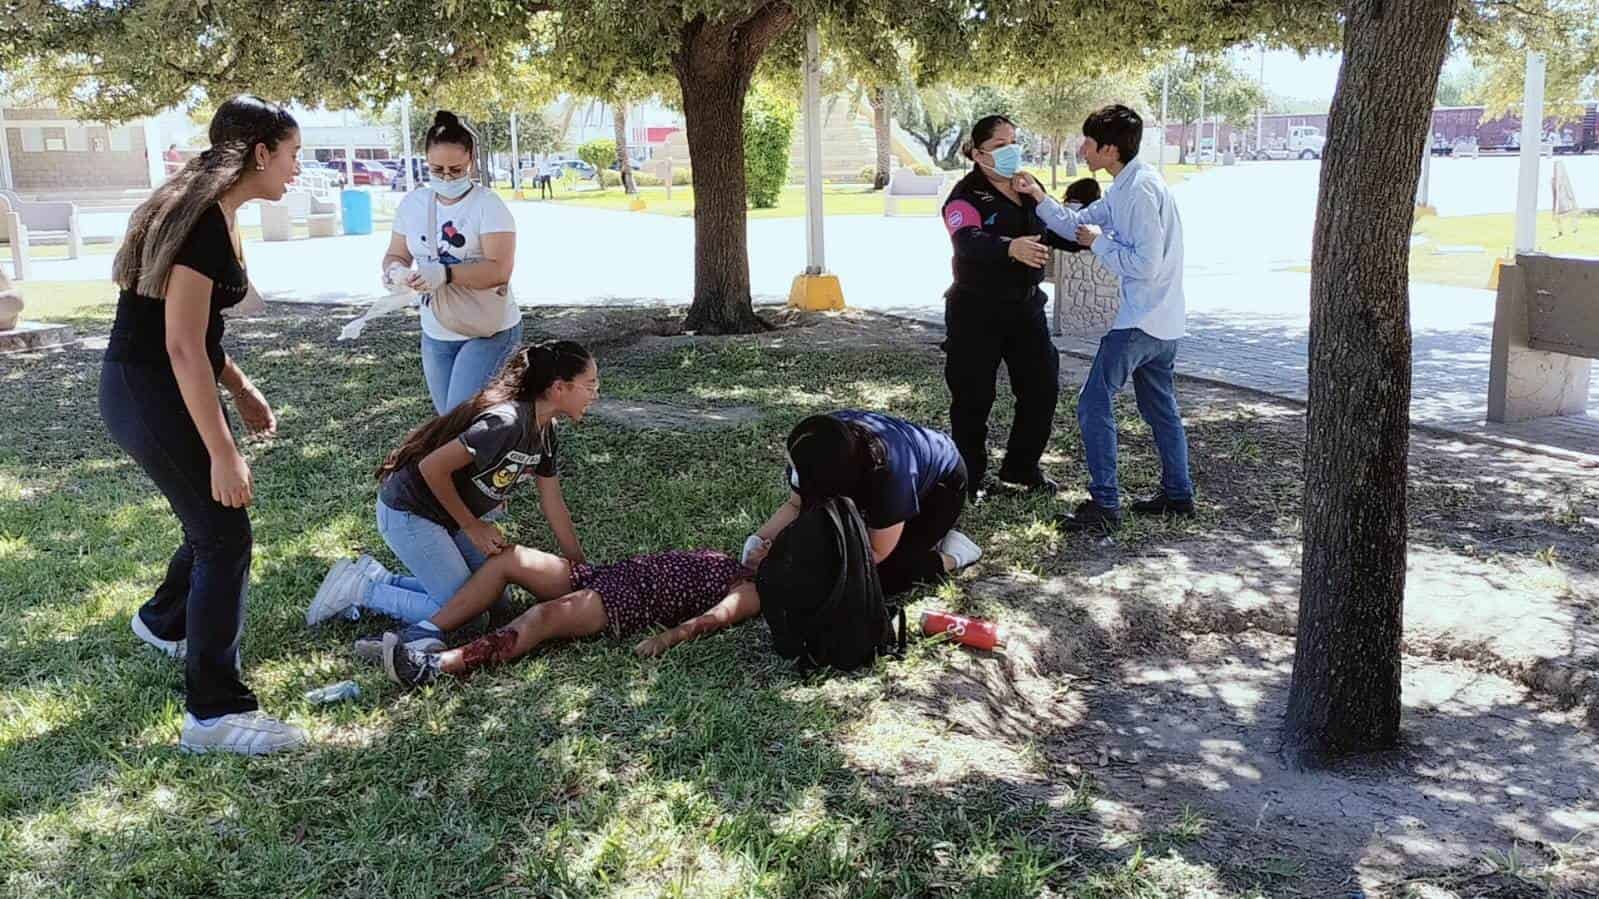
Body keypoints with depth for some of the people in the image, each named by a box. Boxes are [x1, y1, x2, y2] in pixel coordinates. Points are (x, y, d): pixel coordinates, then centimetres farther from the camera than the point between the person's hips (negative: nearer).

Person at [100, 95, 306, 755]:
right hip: (150, 395, -10)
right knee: (226, 534, -6)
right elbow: (182, 347, -24)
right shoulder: (203, 222, -21)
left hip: (148, 388, 10)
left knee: (214, 517, 23)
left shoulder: (202, 208, 10)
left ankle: (164, 621, 50)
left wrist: (241, 389, 20)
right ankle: (214, 712, 0)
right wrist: (223, 452, -23)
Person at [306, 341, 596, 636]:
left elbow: (553, 504, 7)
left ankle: (380, 580, 15)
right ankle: (360, 588, 2)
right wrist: (472, 526, -16)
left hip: (449, 516, 10)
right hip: (408, 513, -9)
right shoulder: (507, 423, -30)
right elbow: (432, 467, -28)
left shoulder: (544, 430, 0)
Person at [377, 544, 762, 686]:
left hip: (631, 602, -9)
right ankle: (421, 636, -15)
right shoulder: (727, 560, 29)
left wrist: (668, 637, -32)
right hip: (614, 573, 9)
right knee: (509, 558, -9)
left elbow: (717, 616, -16)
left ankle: (435, 666, -45)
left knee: (543, 616, -36)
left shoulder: (752, 590, 2)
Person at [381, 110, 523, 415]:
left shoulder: (488, 205, -15)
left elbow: (500, 269, -24)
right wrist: (395, 270, -17)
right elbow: (396, 255, 8)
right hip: (435, 334, 6)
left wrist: (445, 274, -38)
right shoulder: (412, 203, 2)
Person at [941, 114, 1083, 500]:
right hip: (976, 312, -6)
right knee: (973, 397, 1)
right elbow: (968, 242, -33)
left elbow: (1054, 233, 19)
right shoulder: (966, 196, -13)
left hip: (1025, 305, 7)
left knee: (1042, 388, 8)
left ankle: (1021, 467, 25)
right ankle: (970, 476, 16)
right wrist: (1011, 248, -51)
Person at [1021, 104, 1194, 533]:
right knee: (1161, 408, 17)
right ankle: (1178, 494, 27)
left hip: (1140, 320, -10)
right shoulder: (1124, 188, 12)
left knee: (1094, 404, -7)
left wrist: (1099, 242, -12)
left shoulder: (1141, 190, -19)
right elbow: (1078, 225, 19)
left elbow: (1146, 264, -24)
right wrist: (1040, 197, 6)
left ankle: (1104, 505, -6)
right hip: (1162, 321, 10)